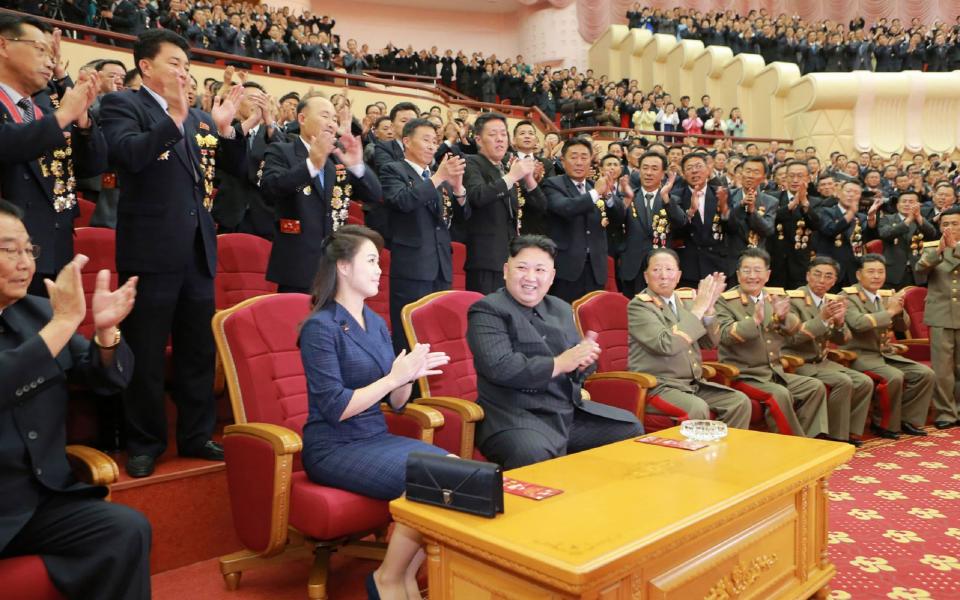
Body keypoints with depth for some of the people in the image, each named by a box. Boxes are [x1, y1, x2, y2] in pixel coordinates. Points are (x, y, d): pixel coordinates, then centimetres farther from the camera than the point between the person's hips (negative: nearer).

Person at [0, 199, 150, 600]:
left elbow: (107, 381, 6)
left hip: (40, 496, 5)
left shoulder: (37, 310, 8)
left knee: (128, 530, -16)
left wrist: (105, 329, -11)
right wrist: (64, 322, -27)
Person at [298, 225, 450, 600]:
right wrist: (395, 376, -19)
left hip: (377, 438, 7)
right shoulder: (321, 327, -12)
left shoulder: (377, 324, 11)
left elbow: (396, 403, 11)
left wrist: (410, 375, -10)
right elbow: (335, 408, -18)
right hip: (333, 447, -7)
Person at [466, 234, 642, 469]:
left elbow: (579, 366, 19)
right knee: (534, 455, -37)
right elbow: (499, 367, -22)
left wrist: (584, 359, -6)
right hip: (515, 416, -7)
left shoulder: (561, 309, 17)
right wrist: (558, 364, -19)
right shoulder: (487, 310, -7)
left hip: (571, 412, 8)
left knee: (631, 429, 6)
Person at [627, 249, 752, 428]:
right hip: (658, 387, -7)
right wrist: (697, 309, -18)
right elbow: (666, 344, -23)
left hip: (694, 384, 7)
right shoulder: (639, 306, -9)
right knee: (698, 408, -30)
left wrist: (708, 308, -7)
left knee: (740, 401, -7)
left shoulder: (683, 301, 12)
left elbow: (710, 342, 9)